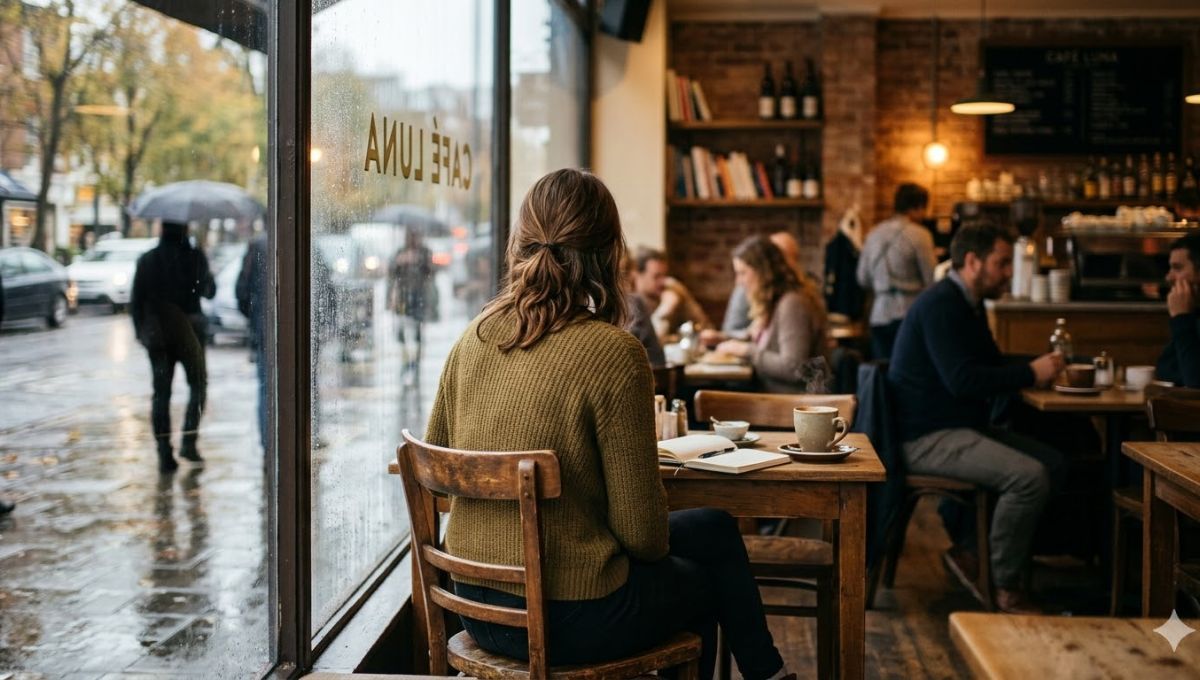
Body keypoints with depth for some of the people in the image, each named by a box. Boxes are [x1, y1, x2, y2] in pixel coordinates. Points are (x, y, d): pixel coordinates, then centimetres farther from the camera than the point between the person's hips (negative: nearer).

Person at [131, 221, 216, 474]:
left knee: (161, 392, 6)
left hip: (156, 335, 2)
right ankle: (188, 441, 2)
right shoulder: (195, 258, -8)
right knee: (198, 385, 15)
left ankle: (164, 453, 0)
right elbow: (209, 291, 1)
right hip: (189, 332, -2)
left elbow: (135, 299, 1)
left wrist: (140, 330, 12)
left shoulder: (147, 260, 0)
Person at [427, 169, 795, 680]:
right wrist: (657, 544, 6)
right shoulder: (612, 353, -21)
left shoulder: (475, 337, -2)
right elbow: (642, 530, -17)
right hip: (563, 618, -6)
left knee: (714, 528, 26)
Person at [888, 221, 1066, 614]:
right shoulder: (940, 305, -16)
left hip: (958, 429, 11)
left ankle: (967, 548, 11)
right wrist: (1030, 374, -17)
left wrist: (1036, 367, 3)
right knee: (1029, 475, -25)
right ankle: (1006, 590, -12)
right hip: (927, 438, -11)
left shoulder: (967, 304, 16)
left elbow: (988, 365, 22)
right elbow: (962, 380, -25)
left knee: (1052, 463, 5)